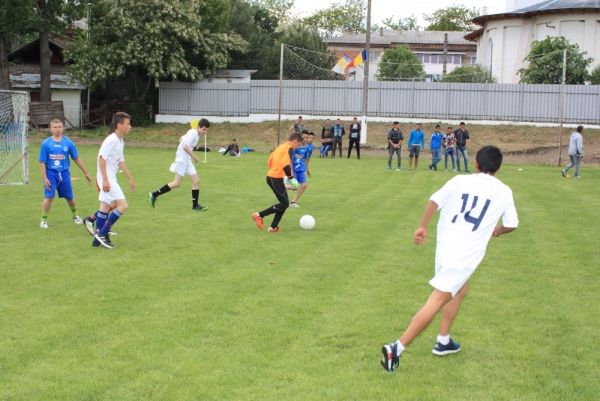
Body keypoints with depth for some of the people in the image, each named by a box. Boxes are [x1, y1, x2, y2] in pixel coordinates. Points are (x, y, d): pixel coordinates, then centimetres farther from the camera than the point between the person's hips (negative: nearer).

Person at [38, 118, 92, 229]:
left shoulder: (68, 143, -2)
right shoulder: (46, 144, -6)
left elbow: (76, 158, 7)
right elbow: (42, 162, -5)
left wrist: (86, 173, 11)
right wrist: (45, 178, -11)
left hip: (64, 173, 2)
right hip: (51, 173, -2)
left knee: (70, 197, 13)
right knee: (49, 197, -13)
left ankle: (75, 215, 39)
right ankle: (43, 220, 3)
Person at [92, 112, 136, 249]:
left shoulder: (120, 141, 12)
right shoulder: (111, 140, -17)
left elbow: (121, 162, 21)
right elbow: (101, 158, -22)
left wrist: (130, 179, 22)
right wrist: (105, 180, -26)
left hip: (110, 179, 10)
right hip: (107, 179, -10)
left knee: (105, 207, 12)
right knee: (123, 205, -12)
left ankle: (98, 239, 18)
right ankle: (102, 233, -6)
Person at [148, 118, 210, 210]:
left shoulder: (193, 132, 13)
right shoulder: (193, 133, -16)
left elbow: (181, 139, 24)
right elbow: (185, 147, -24)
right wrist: (194, 157, -18)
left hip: (187, 161, 10)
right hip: (182, 160, -10)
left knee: (196, 181, 3)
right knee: (177, 183, -9)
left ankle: (195, 205, 6)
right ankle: (154, 194, -2)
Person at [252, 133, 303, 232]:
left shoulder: (281, 146, 16)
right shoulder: (289, 148, -11)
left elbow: (270, 160, 19)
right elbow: (285, 165, -24)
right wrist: (291, 178, -13)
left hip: (271, 176, 10)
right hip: (276, 179, -10)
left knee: (284, 203, 11)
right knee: (285, 204, -5)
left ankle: (273, 227, 10)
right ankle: (259, 215, -3)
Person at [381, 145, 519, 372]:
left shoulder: (459, 181, 7)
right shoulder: (503, 192, 4)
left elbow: (434, 201, -1)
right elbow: (511, 225, 11)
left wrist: (423, 227, 10)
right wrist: (498, 230, 32)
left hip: (445, 247, 5)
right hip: (466, 256, -5)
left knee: (461, 288, 28)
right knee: (436, 301, -8)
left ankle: (443, 342, 30)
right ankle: (396, 348, -16)